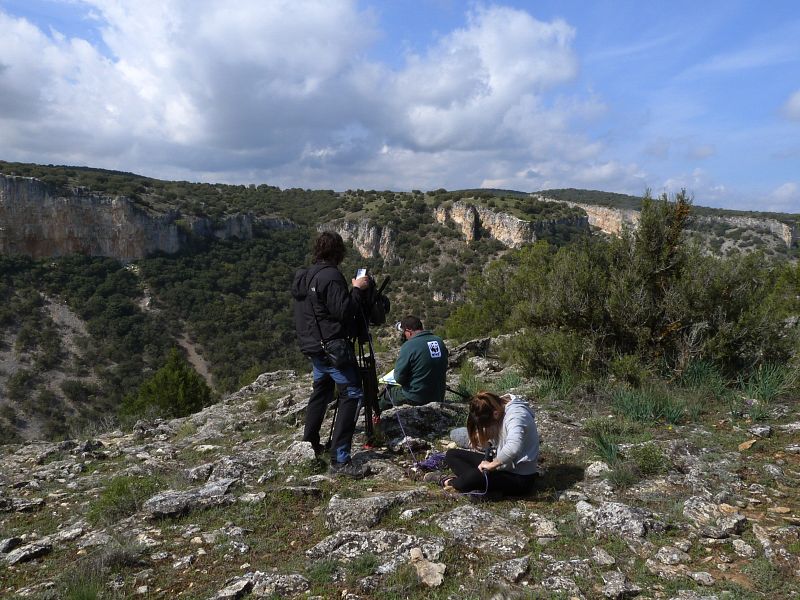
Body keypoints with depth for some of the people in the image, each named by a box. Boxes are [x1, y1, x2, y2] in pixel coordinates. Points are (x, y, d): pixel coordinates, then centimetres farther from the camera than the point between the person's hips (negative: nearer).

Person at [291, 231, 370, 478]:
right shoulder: (331, 276, -18)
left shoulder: (304, 277, 10)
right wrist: (357, 289, -9)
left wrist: (351, 289, 18)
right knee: (352, 393, -8)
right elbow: (343, 311, -22)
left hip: (313, 346, 10)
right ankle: (339, 460, -12)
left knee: (321, 391, 23)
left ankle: (309, 444, 31)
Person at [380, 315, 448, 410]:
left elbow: (399, 378, -15)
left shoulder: (409, 346, -19)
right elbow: (443, 369, 11)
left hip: (415, 400, -6)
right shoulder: (440, 341, 1)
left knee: (387, 391, 18)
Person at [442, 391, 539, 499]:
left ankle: (454, 483, -1)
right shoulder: (497, 408, -2)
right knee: (451, 454, 3)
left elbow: (513, 448, -45)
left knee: (469, 480, -35)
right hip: (504, 465, 10)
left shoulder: (516, 414, -27)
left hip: (520, 478, -10)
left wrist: (491, 465, -32)